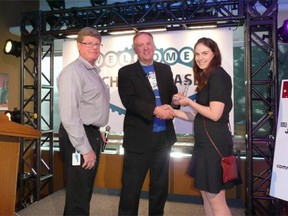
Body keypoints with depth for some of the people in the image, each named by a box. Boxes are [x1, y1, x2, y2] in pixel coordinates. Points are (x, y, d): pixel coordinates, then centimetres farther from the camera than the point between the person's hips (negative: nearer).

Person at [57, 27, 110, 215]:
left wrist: (96, 135, 14)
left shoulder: (94, 72, 14)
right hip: (79, 138, -9)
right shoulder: (73, 72, -15)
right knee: (78, 196, 5)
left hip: (92, 134, 9)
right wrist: (85, 149, -21)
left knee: (86, 192, 22)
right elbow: (69, 115, -22)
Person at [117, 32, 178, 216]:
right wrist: (155, 110, -25)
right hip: (139, 138, -4)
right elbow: (129, 100, -15)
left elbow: (173, 95, 9)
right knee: (131, 188, 5)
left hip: (164, 136, 5)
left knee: (160, 186, 18)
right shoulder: (126, 72, -1)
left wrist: (170, 108, -13)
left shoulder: (165, 69, 13)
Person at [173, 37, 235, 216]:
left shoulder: (218, 75, -12)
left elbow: (215, 114, -20)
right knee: (207, 196, 18)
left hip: (214, 143, -10)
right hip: (206, 143, 10)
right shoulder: (206, 78, 16)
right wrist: (174, 111, 10)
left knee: (216, 202, 2)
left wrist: (190, 102, -8)